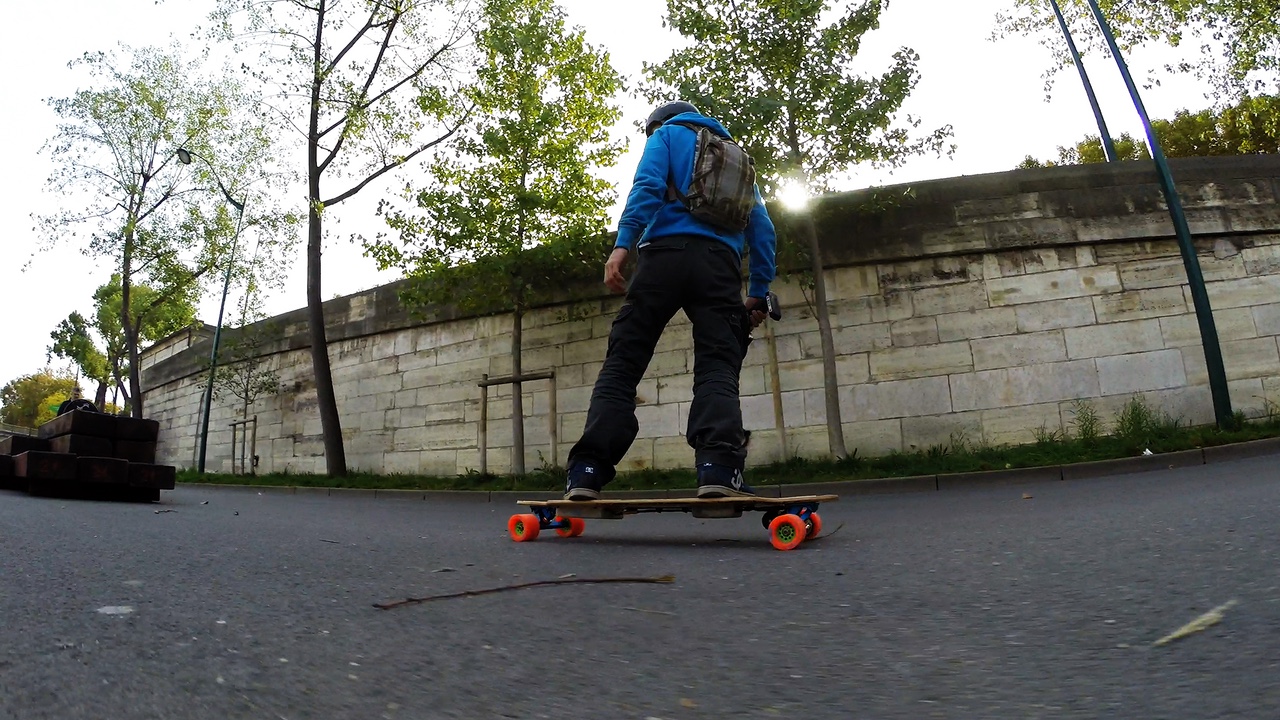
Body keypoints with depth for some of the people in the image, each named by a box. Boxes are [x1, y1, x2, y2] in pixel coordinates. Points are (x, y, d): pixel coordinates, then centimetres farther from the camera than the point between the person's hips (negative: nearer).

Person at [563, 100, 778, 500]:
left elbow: (648, 185, -1)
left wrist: (622, 244, -12)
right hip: (721, 263, 3)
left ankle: (587, 473, -13)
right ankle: (719, 470, -27)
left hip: (665, 253, -3)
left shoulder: (668, 132, 21)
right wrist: (759, 292, 20)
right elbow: (762, 228, 23)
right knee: (718, 368, -5)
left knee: (622, 364, -3)